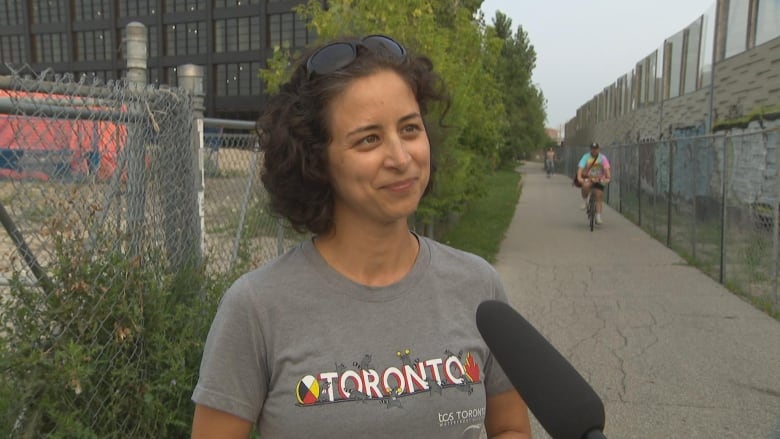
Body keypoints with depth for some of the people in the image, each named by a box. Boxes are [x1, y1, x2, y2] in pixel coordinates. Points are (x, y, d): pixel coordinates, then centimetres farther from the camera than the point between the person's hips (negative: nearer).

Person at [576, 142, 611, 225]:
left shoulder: (603, 158, -8)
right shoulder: (586, 157, -9)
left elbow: (607, 168, -20)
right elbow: (580, 168, -21)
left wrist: (608, 177, -38)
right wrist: (579, 177, -39)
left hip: (599, 180, 1)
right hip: (588, 178, -1)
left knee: (599, 197, -5)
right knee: (585, 185, -36)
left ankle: (598, 217, 4)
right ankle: (584, 200, -8)